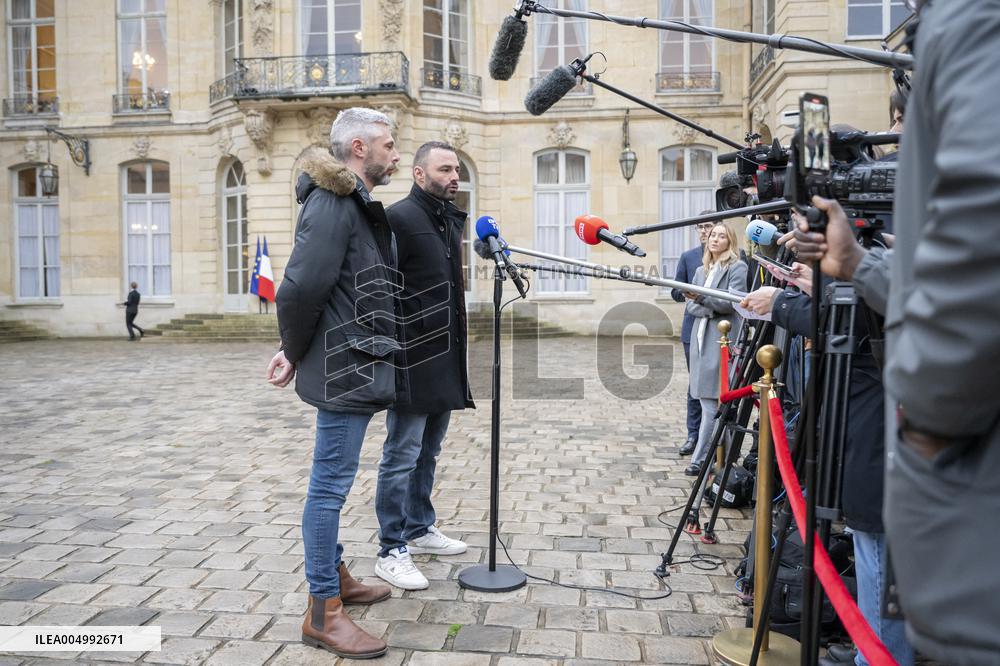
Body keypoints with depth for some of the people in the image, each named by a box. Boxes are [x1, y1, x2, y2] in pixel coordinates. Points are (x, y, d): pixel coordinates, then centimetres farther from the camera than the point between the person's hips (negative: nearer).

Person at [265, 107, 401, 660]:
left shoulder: (356, 204, 16)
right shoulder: (333, 204, -16)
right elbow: (302, 287, -23)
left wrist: (296, 350, 8)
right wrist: (296, 353, -8)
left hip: (354, 365, 10)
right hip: (343, 367, -10)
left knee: (333, 481, 19)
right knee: (331, 483, -2)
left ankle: (335, 577, 34)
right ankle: (322, 613, 9)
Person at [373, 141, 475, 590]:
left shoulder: (451, 220, 15)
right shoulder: (398, 218, -12)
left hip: (445, 359, 9)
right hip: (413, 359, -9)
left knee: (428, 452, 18)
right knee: (402, 456, -1)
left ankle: (419, 528, 33)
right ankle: (391, 551, 10)